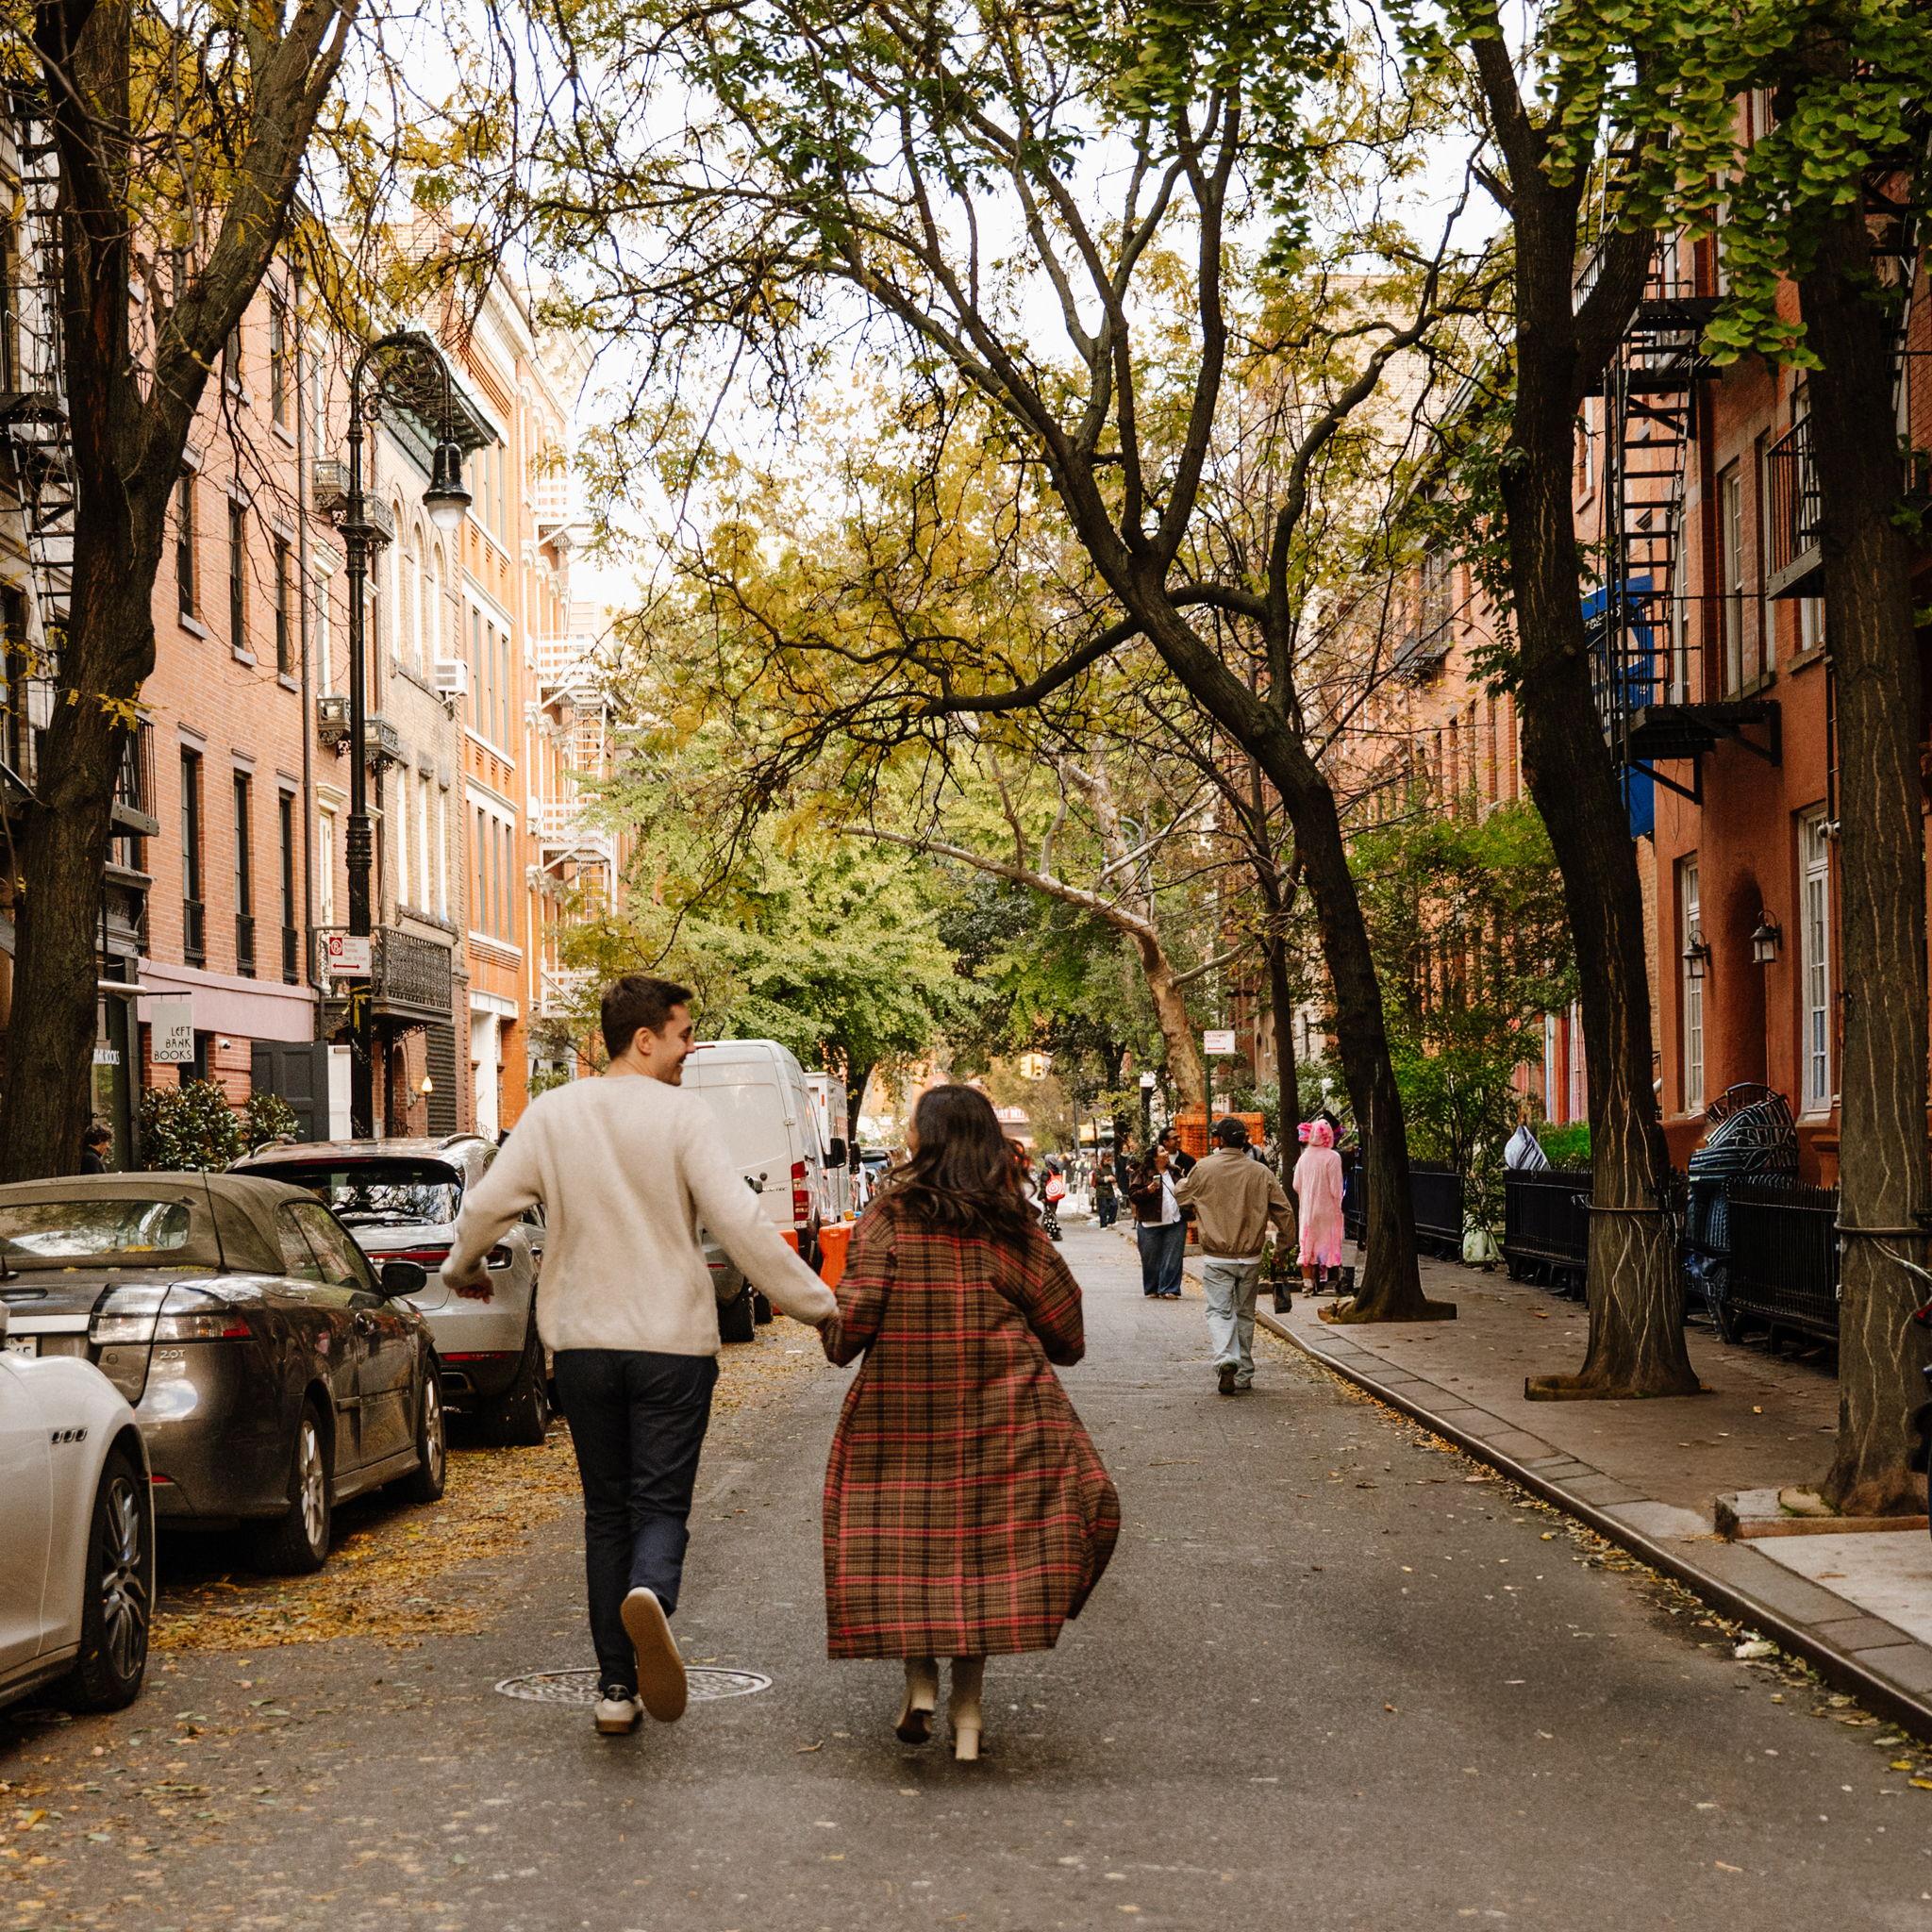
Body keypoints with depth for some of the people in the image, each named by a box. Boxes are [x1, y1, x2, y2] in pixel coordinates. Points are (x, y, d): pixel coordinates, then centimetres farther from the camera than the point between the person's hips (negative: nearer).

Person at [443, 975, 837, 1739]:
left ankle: (615, 1688, 12)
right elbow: (740, 1223, -15)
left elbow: (486, 1207, 3)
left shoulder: (551, 1114, 2)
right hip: (672, 1340, -3)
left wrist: (462, 1269, 25)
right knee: (660, 1503, 1)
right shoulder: (681, 1114, -8)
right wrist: (816, 1304, -9)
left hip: (583, 1342, 3)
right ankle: (650, 1596, -33)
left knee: (607, 1510, 13)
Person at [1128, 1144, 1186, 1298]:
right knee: (1151, 1260, 4)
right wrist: (1147, 1190, -21)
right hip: (1151, 1224, -3)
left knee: (1172, 1259, 0)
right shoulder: (1144, 1174, -3)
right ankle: (1152, 1290, 16)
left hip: (1175, 1222, 3)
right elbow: (1132, 1195, -7)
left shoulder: (1174, 1172, 11)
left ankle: (1168, 1289, 4)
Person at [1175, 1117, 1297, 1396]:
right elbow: (1284, 1211, 0)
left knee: (1219, 1311, 0)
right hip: (1250, 1257, 2)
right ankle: (1244, 1375, 20)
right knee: (1245, 1314, 14)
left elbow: (1180, 1196, 11)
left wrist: (1183, 1180, 33)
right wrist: (1287, 1240, 13)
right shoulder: (1261, 1173, -2)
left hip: (1216, 1258, -2)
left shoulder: (1203, 1168, -6)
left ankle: (1225, 1359, -25)